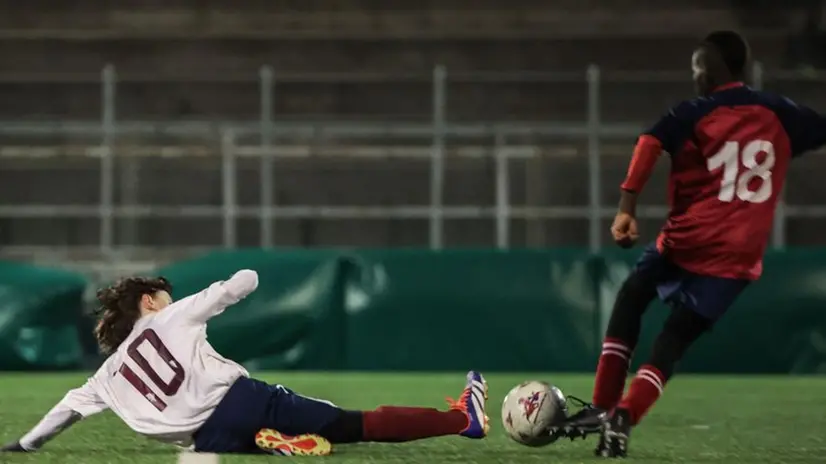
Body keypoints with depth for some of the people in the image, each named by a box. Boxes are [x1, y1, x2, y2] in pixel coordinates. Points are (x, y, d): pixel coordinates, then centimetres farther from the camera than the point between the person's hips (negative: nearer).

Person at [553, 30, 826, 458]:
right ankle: (621, 420, -16)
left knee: (630, 300, 22)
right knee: (673, 341, 4)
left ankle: (603, 408, 15)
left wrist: (626, 207, -24)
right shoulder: (781, 115, 9)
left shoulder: (695, 113, -1)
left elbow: (650, 143, -17)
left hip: (688, 241, -2)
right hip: (737, 257, 2)